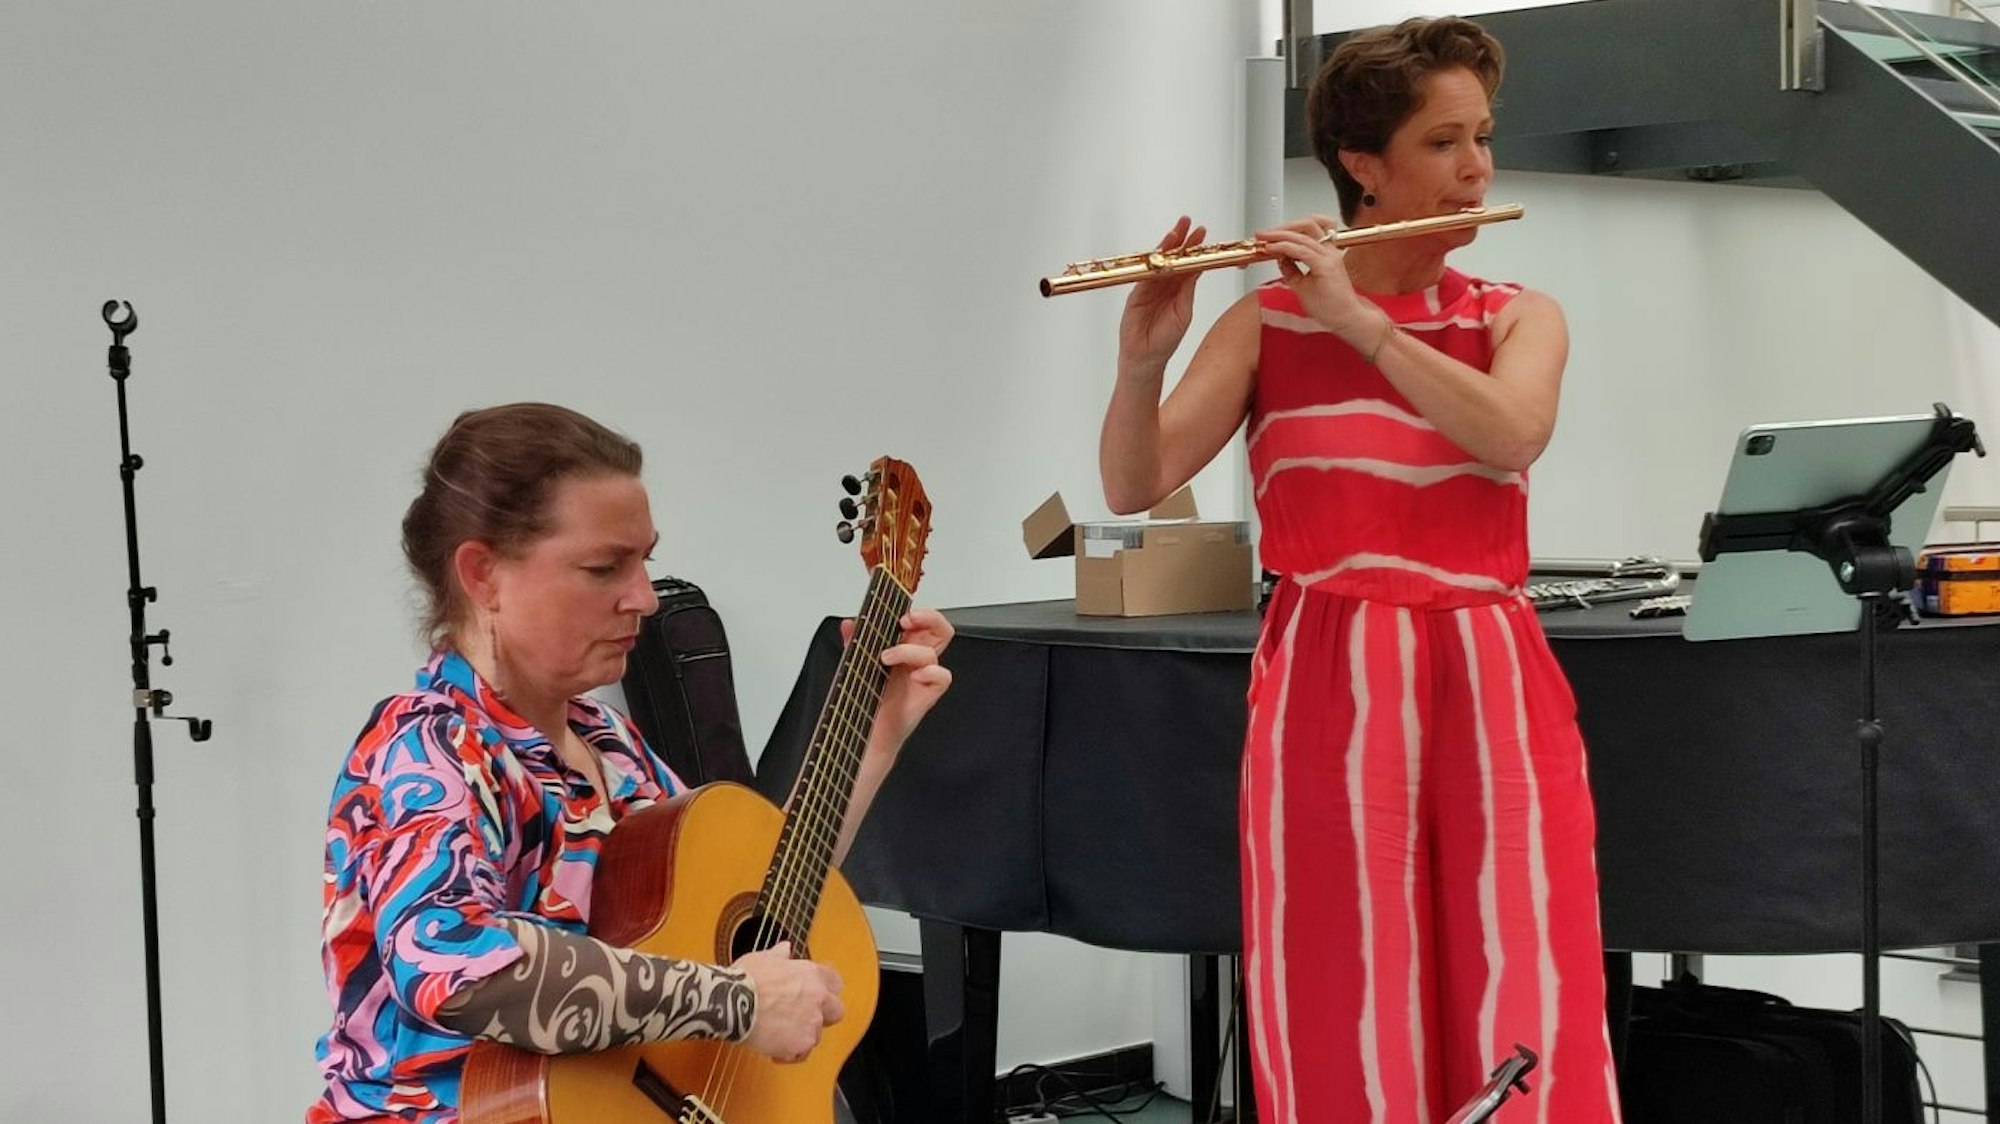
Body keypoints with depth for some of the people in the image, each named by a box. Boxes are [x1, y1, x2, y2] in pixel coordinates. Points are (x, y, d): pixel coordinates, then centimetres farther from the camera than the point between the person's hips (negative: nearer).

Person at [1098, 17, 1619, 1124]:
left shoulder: (1521, 317, 9)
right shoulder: (1267, 321, 4)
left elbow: (1510, 434, -14)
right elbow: (1132, 487, -4)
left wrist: (1360, 322, -17)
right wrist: (1143, 357, -22)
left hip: (1492, 686, 1)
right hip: (1327, 690, -1)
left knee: (1520, 1005, -2)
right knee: (1346, 1006, 0)